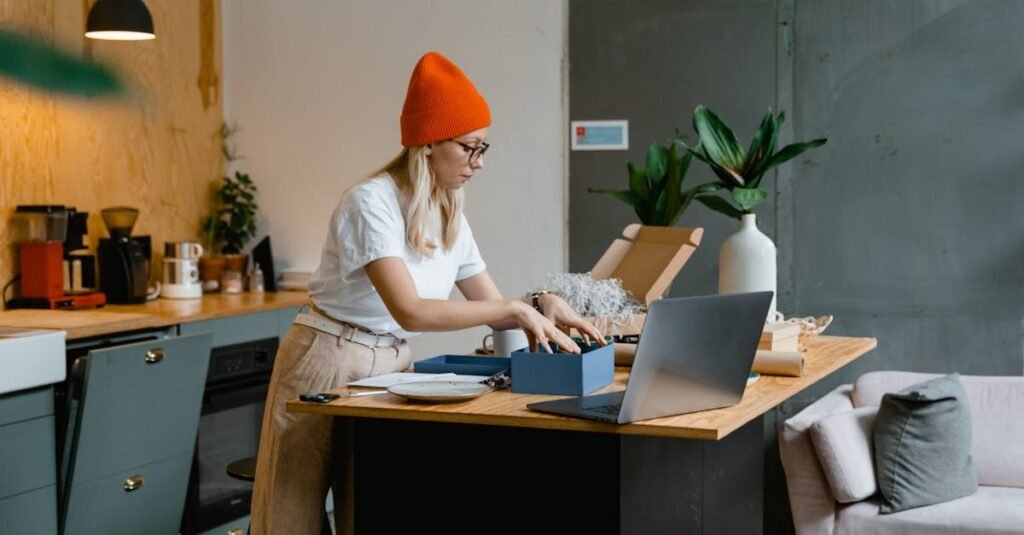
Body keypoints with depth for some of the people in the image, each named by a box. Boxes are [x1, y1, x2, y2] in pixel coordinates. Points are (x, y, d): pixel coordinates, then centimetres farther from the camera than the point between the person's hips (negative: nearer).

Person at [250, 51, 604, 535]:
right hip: (330, 366, -7)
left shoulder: (452, 218, 5)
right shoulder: (372, 201, -19)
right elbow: (411, 312, -28)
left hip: (392, 368, 7)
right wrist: (516, 307, -26)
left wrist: (541, 305, -12)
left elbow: (491, 308, 9)